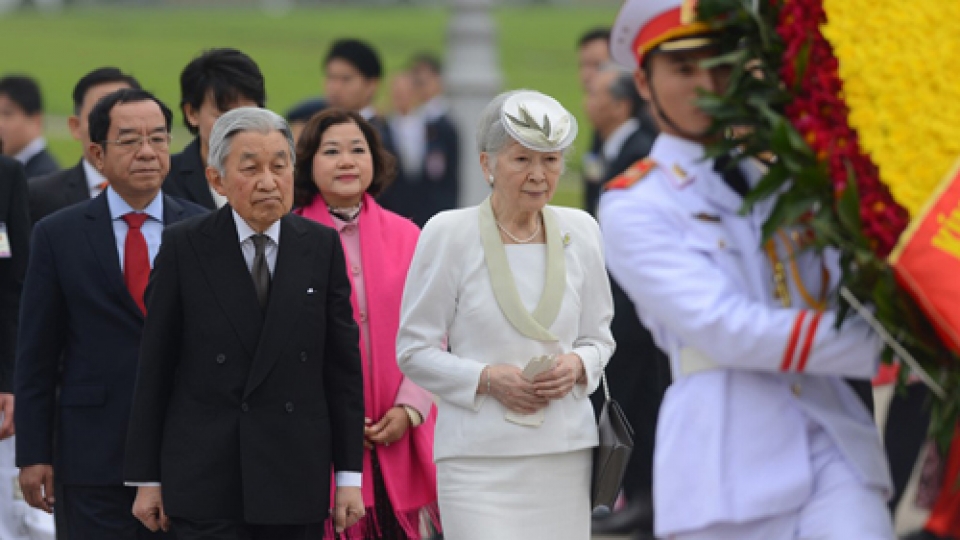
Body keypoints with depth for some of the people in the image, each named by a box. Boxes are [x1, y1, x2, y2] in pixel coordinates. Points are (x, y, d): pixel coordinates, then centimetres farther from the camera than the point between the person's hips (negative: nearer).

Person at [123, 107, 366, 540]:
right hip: (205, 483, -2)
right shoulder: (183, 249, 0)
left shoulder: (322, 247, 5)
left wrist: (349, 475, 3)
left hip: (297, 480, 2)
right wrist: (146, 479, 0)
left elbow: (344, 366, 6)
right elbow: (153, 370, 2)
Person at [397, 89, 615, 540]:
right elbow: (414, 351, 0)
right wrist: (486, 378, -15)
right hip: (478, 458, -4)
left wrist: (577, 365, -5)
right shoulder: (448, 233, -3)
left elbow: (599, 337, 18)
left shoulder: (578, 230, 8)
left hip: (565, 453, 4)